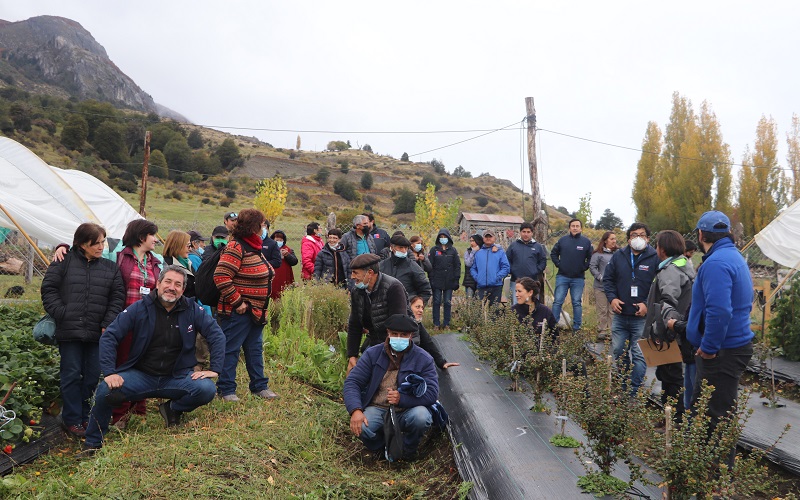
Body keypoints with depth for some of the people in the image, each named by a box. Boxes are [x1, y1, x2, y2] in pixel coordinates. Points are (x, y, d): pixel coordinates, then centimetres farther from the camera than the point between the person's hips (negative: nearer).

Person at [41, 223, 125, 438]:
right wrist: (61, 313, -7)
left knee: (93, 375, 8)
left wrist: (108, 324, -3)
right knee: (71, 375, 4)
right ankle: (72, 420, 16)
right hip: (69, 331, -2)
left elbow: (117, 297, 6)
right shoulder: (64, 262, 2)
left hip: (98, 332, 2)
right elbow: (49, 289, 2)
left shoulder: (110, 267, 9)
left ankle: (85, 416, 23)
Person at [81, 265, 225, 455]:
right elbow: (109, 337, -4)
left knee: (207, 389, -26)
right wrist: (109, 372, -15)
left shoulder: (192, 310, -2)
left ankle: (173, 409, 8)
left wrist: (214, 369, -9)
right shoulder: (139, 308, -4)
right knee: (106, 390, -27)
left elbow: (217, 335, 0)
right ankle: (92, 443, 1)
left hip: (177, 377, 1)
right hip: (141, 375, 0)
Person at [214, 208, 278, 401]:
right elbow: (221, 277, -25)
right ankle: (226, 390, 13)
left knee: (255, 349, 18)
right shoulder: (236, 247, -18)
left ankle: (259, 386, 29)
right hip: (238, 312, -10)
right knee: (231, 349, 2)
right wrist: (237, 302, -22)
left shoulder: (254, 247, 13)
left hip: (256, 311, 10)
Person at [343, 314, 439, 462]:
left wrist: (402, 398, -26)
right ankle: (384, 445, 7)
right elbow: (352, 382, -4)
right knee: (361, 427, -30)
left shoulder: (423, 359, -5)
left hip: (407, 411, 0)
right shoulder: (372, 354, 0)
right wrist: (355, 410, -23)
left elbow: (432, 393, -12)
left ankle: (408, 449, 1)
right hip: (377, 409, 1)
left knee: (421, 417, -34)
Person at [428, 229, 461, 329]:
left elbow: (457, 265, 6)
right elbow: (430, 265, 1)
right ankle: (436, 324, 8)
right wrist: (431, 279, -6)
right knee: (437, 302, 2)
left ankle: (446, 323, 12)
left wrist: (456, 279, -1)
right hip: (437, 281, -1)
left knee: (447, 303, 4)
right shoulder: (434, 250, 4)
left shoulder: (453, 250, 7)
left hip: (449, 282, 1)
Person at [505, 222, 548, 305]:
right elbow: (507, 260, 6)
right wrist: (512, 271, -4)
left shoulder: (538, 246, 7)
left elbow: (543, 261, 8)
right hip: (516, 281, 0)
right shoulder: (513, 245, 6)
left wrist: (536, 272, -3)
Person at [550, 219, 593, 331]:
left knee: (577, 303, 6)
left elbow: (591, 258, 6)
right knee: (557, 302, -1)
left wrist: (584, 267, -3)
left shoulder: (586, 242, 0)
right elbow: (553, 253, 11)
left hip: (578, 278, 0)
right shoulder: (562, 240, 2)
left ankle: (577, 327, 13)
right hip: (562, 277, 0)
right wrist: (558, 264, 1)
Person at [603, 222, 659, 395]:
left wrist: (647, 304, -16)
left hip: (642, 317, -4)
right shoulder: (618, 256, 7)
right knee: (618, 352, 12)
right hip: (619, 315, 4)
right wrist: (612, 298, -3)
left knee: (639, 355, 1)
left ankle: (635, 391, 12)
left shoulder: (655, 258, -6)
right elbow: (607, 279, 12)